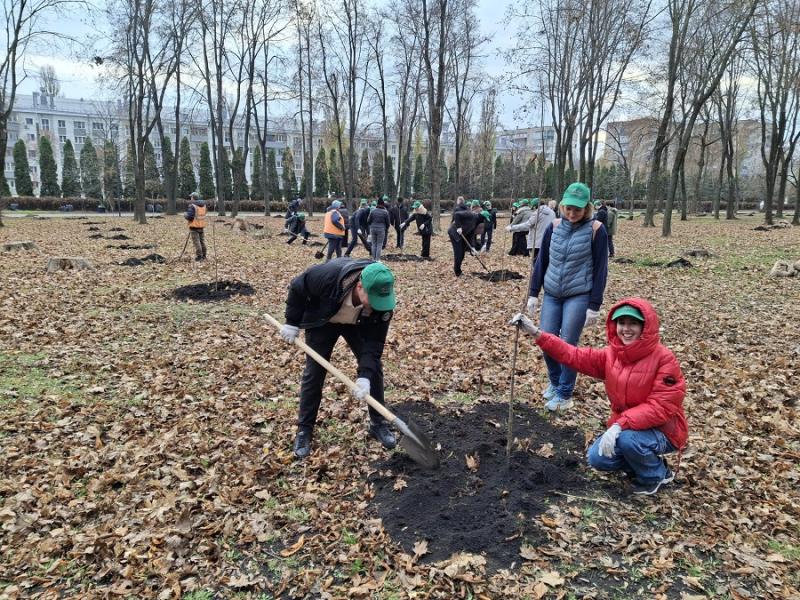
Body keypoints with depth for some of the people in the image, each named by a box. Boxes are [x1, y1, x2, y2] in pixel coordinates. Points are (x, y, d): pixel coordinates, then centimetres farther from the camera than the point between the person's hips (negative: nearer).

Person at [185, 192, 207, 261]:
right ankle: (203, 255, 19)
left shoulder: (192, 206, -15)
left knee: (196, 241, -4)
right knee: (202, 241, 14)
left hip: (194, 226, -7)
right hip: (201, 226, 7)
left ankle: (199, 256, -6)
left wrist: (185, 215, 0)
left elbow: (189, 216, -20)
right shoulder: (203, 205, 8)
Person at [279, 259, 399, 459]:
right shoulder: (328, 276, -43)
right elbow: (297, 287, -22)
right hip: (322, 321, -2)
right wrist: (292, 323, -15)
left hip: (358, 324, 2)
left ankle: (378, 424, 14)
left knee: (374, 367, -3)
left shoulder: (383, 300, -34)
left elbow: (374, 341, -27)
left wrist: (364, 375, -38)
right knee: (313, 373, -4)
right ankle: (304, 430, 11)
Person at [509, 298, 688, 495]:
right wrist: (536, 333, -17)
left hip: (663, 431, -5)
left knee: (628, 439, -33)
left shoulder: (664, 359, -21)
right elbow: (574, 356, -7)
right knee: (597, 458, -11)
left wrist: (619, 425, -35)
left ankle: (656, 475, -1)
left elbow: (661, 406, -27)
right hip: (624, 427, 6)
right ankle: (644, 460, 16)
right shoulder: (611, 355, -4)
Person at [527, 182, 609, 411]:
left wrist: (594, 306, -10)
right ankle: (554, 383, 30)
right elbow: (541, 261, 7)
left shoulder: (595, 230, -9)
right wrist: (533, 293, 5)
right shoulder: (554, 226, 1)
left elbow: (600, 269, -7)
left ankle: (564, 395, 15)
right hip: (551, 294, 4)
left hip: (578, 296, -4)